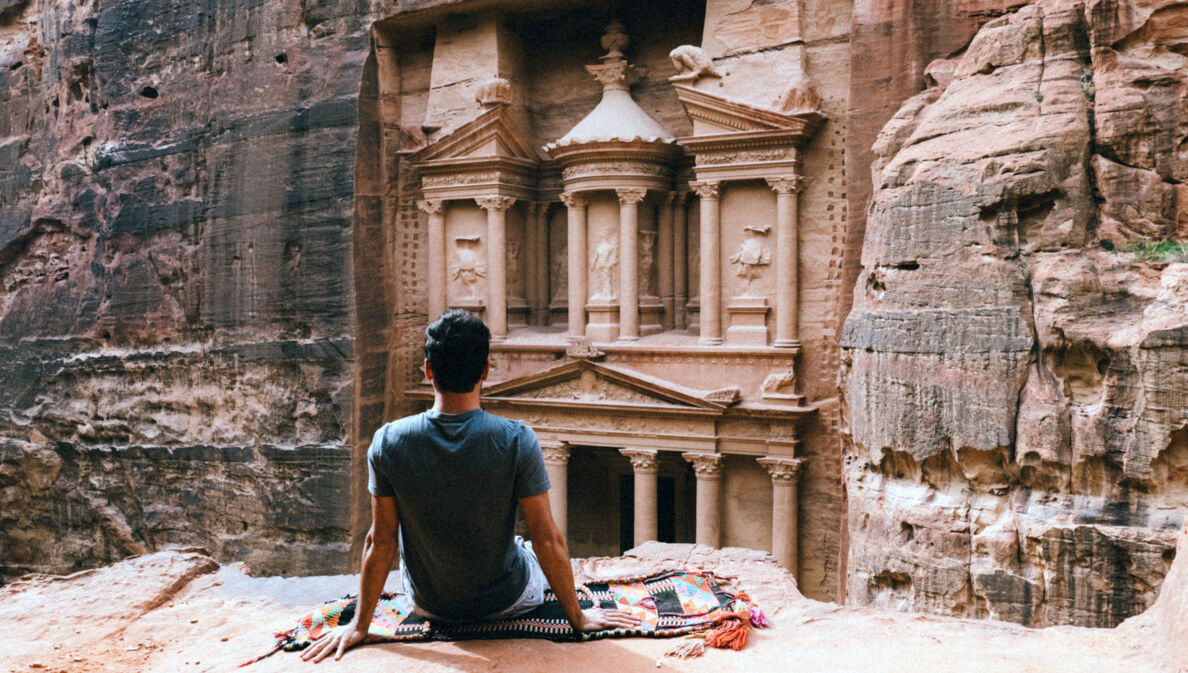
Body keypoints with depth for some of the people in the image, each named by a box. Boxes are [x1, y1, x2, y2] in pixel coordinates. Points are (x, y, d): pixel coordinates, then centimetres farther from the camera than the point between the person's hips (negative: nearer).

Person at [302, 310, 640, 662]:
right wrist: (578, 618, -5)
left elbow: (380, 543, -12)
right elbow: (547, 540, -19)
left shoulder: (389, 442, -21)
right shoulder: (516, 441, -27)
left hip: (429, 604, 1)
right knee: (542, 555, 33)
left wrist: (359, 625, 2)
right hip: (507, 600, -1)